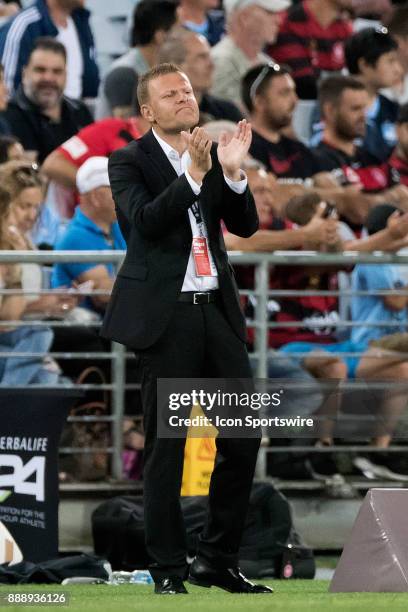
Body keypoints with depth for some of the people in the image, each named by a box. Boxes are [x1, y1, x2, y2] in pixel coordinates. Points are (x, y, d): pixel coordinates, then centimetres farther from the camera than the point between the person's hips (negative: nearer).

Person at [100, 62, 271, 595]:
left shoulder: (213, 155, 12)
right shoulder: (130, 162, -1)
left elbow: (246, 225, 4)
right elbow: (145, 220, -17)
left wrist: (233, 173, -13)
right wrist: (193, 175, -27)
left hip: (217, 310, 5)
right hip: (165, 314, -5)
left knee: (243, 437, 3)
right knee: (167, 447, 0)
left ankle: (218, 561, 14)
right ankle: (168, 569, 7)